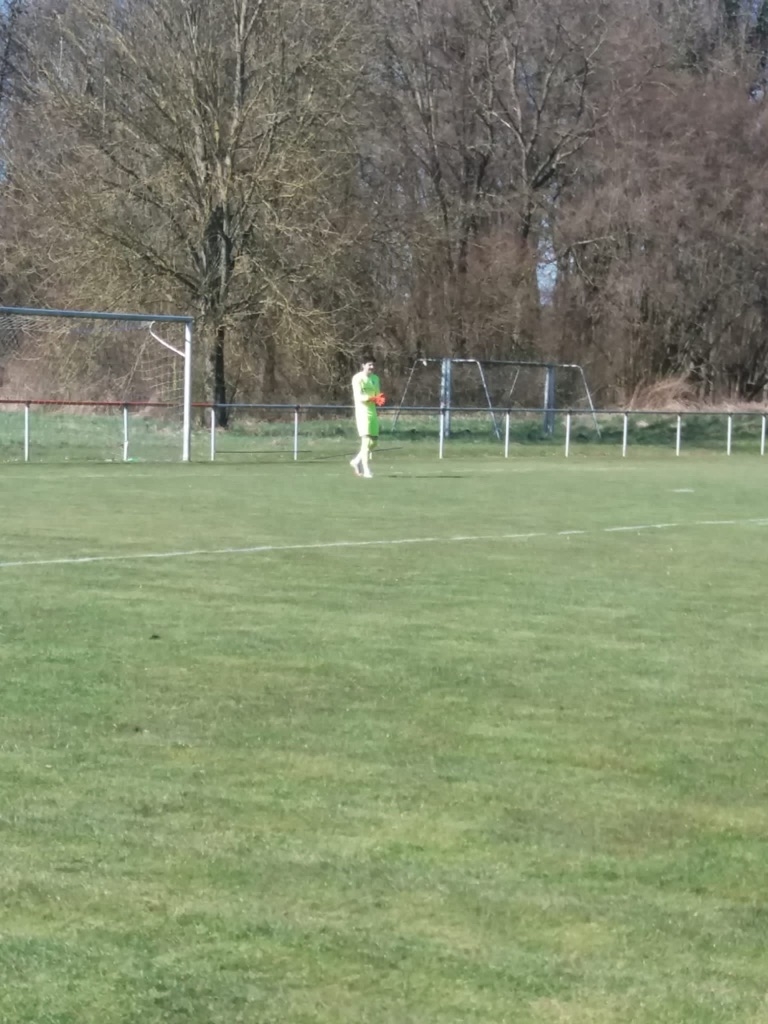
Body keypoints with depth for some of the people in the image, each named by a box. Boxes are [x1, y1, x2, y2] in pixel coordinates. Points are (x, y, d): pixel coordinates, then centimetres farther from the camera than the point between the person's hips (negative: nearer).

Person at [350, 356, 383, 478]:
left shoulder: (375, 378, 15)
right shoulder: (357, 378, -7)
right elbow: (359, 396, -17)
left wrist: (379, 399, -7)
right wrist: (371, 398, -32)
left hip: (373, 412, 7)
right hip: (362, 412, -7)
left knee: (373, 442, 8)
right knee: (366, 441, -14)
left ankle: (357, 461, 28)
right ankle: (366, 470, -13)